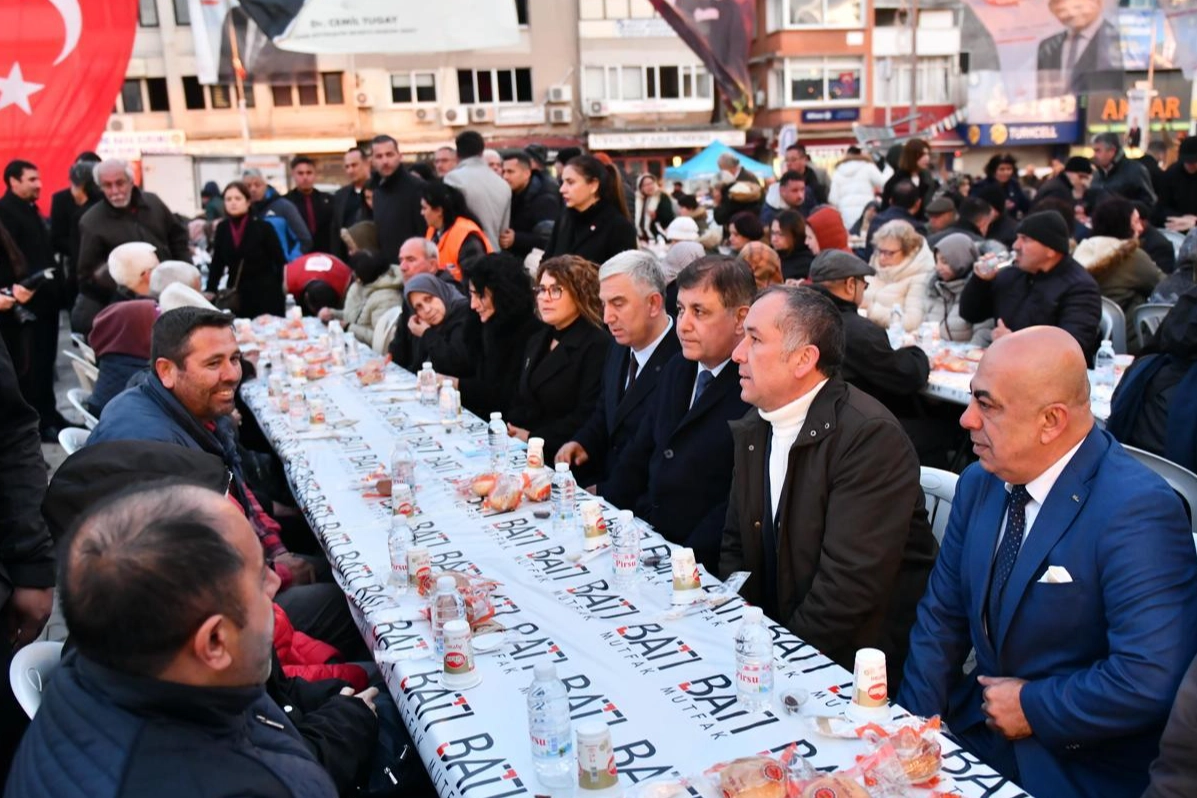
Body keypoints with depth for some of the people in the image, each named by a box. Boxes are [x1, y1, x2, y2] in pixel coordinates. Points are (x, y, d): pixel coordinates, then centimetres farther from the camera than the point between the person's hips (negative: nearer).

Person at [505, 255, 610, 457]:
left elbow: (587, 417, -16)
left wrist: (532, 437, -16)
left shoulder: (597, 346, -9)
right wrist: (510, 429, -2)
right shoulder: (537, 341, 18)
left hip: (559, 455, -8)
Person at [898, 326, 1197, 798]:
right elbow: (942, 617, 6)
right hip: (977, 729, 6)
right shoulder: (979, 483, 1)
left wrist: (1033, 707, -14)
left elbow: (1151, 679, -26)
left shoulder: (1137, 511, -20)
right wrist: (916, 724, -5)